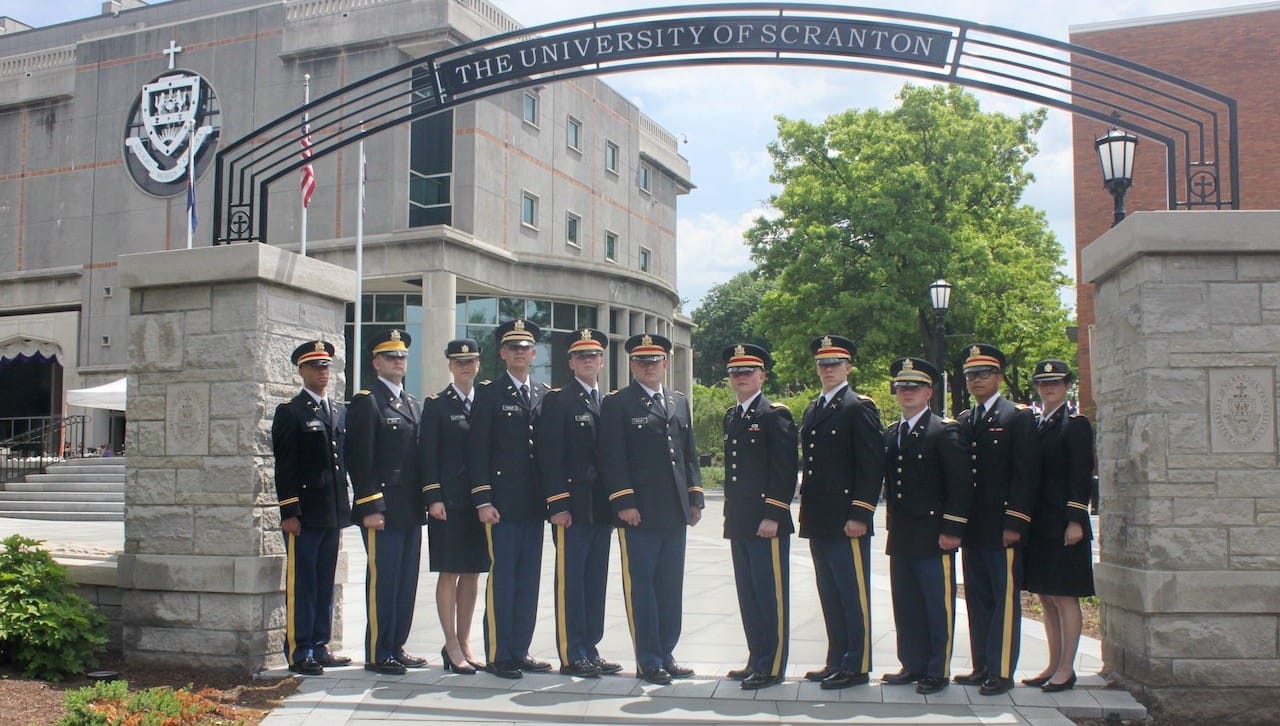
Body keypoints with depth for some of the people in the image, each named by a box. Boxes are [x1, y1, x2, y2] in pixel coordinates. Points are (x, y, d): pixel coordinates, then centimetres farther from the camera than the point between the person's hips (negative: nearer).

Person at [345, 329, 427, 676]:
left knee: (406, 581, 10)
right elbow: (359, 459, -11)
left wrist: (423, 502, 13)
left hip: (411, 510, 7)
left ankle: (397, 647, 20)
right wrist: (370, 507, -16)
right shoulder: (365, 401, -5)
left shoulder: (412, 403, 18)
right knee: (382, 581, -3)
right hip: (382, 509, -7)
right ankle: (377, 654, 6)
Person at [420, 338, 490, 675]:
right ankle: (452, 646, 5)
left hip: (480, 501, 4)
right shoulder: (436, 405, 1)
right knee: (449, 573, -1)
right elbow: (427, 455, -4)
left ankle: (464, 642, 17)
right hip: (448, 502, -4)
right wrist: (433, 498, -12)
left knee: (472, 573, 8)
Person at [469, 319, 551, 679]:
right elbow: (478, 451, -4)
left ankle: (520, 650, 18)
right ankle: (498, 655, 7)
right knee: (502, 578, -2)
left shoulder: (545, 395, 13)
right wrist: (483, 500, -11)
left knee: (528, 580, 8)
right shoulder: (489, 394, 0)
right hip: (501, 502, -5)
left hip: (534, 504, 5)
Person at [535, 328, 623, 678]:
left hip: (603, 508, 6)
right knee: (570, 581, -1)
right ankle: (572, 656, 6)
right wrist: (558, 505, -15)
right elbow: (550, 457, -9)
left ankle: (590, 650, 19)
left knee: (596, 582, 10)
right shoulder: (557, 401, -3)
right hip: (572, 506, -6)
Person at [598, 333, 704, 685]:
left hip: (675, 511, 6)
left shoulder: (680, 402, 17)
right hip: (639, 511, -5)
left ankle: (666, 654, 20)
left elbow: (689, 454, 18)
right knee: (641, 587, 0)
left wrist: (695, 497, 10)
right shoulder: (617, 404, -1)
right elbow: (613, 457, -7)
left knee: (670, 587, 10)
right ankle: (649, 661, 7)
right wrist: (624, 502, -14)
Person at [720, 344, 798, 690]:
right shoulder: (731, 417, 17)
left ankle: (772, 667, 4)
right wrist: (731, 516, 16)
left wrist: (773, 516, -17)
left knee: (770, 595, -2)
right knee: (748, 595, 12)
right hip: (739, 522, 8)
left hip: (767, 521, -8)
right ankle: (756, 659, 22)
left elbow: (785, 470, -12)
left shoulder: (775, 414, -6)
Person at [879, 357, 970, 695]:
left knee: (937, 605, 1)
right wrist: (892, 524, 10)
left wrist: (952, 529, -14)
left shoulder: (945, 431, -6)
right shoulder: (890, 435, 14)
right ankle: (912, 665, 22)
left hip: (933, 536, -6)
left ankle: (937, 671, 9)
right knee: (906, 604, 11)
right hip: (900, 537, 7)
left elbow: (959, 483, -10)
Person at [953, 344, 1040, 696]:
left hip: (1002, 527, -6)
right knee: (977, 599, 11)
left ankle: (1001, 671, 4)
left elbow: (1026, 474, -9)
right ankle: (981, 666, 18)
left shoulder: (1019, 417, -3)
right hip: (972, 528, 6)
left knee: (1005, 599, -1)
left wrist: (1015, 523, -15)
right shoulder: (963, 421, 15)